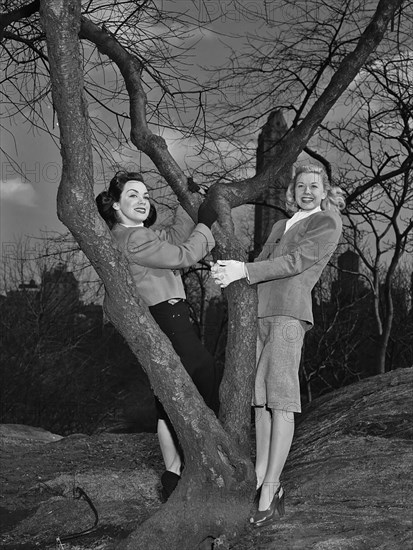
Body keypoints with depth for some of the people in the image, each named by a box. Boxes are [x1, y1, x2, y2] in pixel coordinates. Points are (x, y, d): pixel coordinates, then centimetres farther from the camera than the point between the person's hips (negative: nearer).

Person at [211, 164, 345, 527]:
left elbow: (295, 262, -7)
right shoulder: (280, 226, 29)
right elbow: (264, 262, 21)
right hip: (256, 312, 7)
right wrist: (232, 271, 1)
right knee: (259, 397, 6)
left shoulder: (328, 224, 6)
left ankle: (269, 495, -12)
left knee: (281, 401, -11)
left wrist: (244, 270, -14)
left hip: (288, 312, -7)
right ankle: (260, 477, 14)